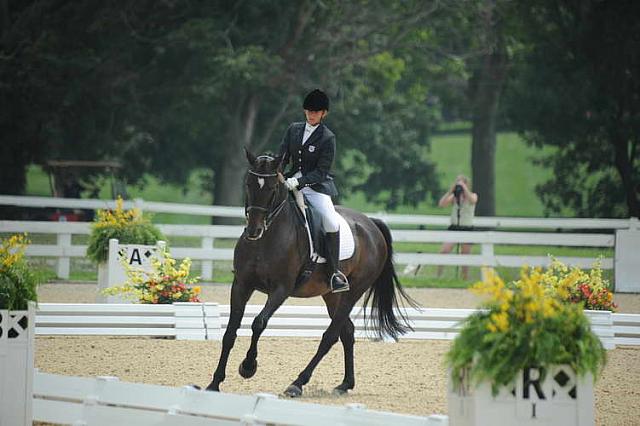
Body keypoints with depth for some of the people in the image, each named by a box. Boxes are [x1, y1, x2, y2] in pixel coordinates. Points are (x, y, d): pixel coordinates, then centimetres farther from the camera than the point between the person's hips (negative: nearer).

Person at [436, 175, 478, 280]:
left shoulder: (472, 196, 0)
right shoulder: (453, 197, 4)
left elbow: (472, 201, -25)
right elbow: (441, 204, -12)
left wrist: (465, 189, -24)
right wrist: (450, 191, -16)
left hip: (467, 229, -1)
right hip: (454, 228, 1)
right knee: (444, 251, -16)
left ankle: (465, 279, 13)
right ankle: (438, 276, -9)